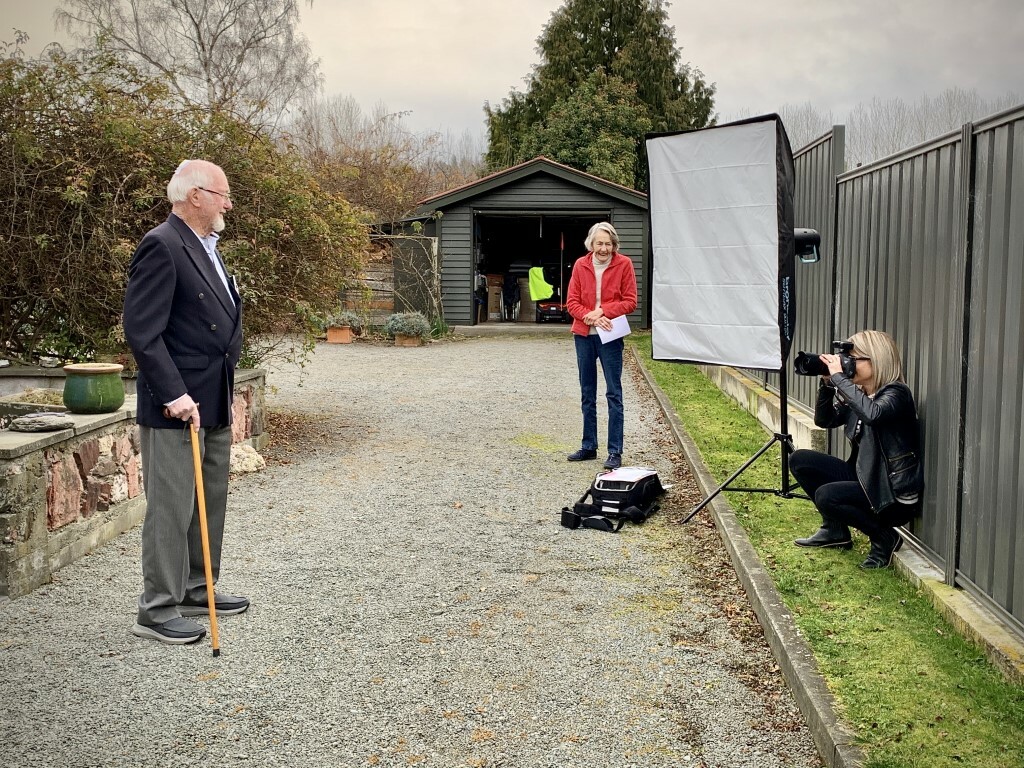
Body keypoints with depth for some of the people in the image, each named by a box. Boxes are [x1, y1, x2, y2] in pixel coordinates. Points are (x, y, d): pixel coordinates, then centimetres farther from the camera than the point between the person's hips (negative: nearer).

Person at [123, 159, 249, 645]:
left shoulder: (205, 248, 15)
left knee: (210, 503, 17)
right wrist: (174, 395, -23)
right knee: (172, 508, -2)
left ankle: (198, 590, 30)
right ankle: (157, 609, 8)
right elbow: (142, 332, -20)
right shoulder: (161, 247, -15)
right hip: (176, 407, -10)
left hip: (214, 404, 10)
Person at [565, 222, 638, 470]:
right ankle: (589, 447, 23)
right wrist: (590, 318, -16)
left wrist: (602, 311, -17)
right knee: (587, 394, 12)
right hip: (583, 335, 4)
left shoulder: (623, 264, -4)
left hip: (610, 336, -4)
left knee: (613, 393, -3)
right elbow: (571, 302, 1)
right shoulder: (581, 265, 3)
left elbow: (630, 301, -5)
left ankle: (615, 452, 2)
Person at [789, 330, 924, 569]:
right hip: (865, 478, 8)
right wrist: (827, 383, -6)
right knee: (800, 461, 2)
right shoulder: (857, 394, 5)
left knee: (826, 495, -29)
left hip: (896, 495, -8)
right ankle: (835, 530, 15)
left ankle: (885, 538, -3)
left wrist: (839, 377, -32)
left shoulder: (896, 393, -18)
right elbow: (824, 420, 8)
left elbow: (872, 414, -40)